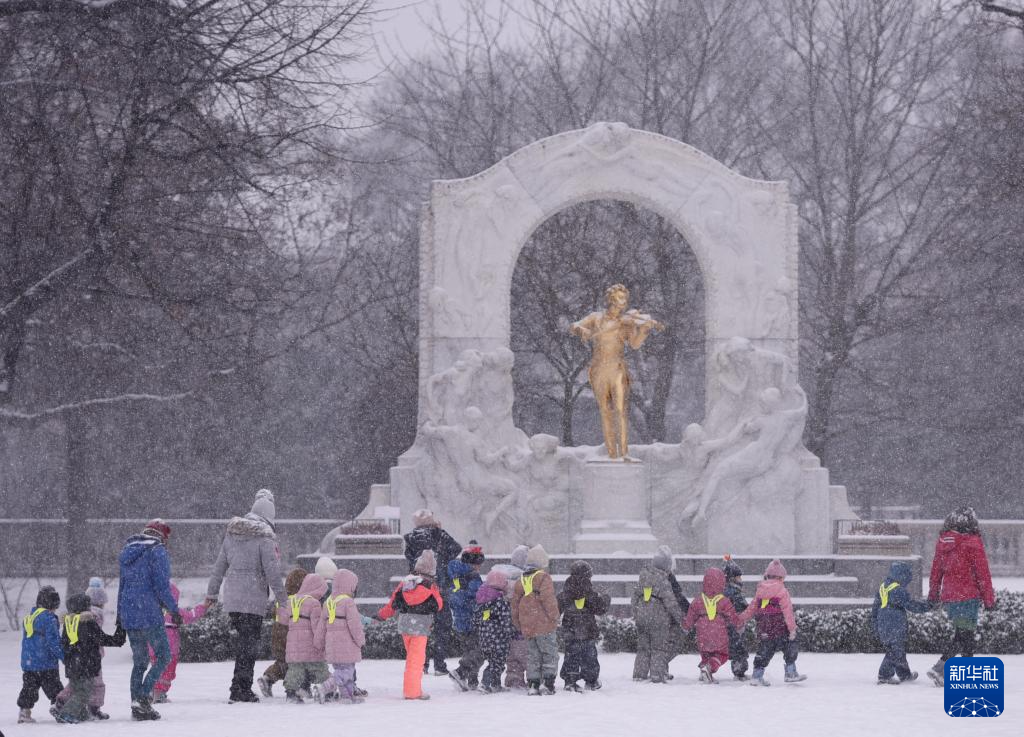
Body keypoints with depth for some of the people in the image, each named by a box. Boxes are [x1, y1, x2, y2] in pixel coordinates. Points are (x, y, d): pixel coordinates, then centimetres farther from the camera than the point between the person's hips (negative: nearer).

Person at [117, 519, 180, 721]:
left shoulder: (128, 552, 17)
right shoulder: (157, 551, -6)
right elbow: (162, 585, -12)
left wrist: (120, 617, 25)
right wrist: (173, 610, -4)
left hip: (129, 616, 7)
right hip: (150, 614, -7)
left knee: (139, 661, 13)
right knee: (163, 656, 1)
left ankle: (137, 705, 7)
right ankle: (144, 698, -13)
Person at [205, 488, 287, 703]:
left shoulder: (232, 533, 11)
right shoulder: (264, 536, -10)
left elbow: (220, 564, 17)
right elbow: (272, 570, -12)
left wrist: (212, 592, 25)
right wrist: (281, 598, -4)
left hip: (232, 597, 6)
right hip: (253, 598, -6)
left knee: (243, 639, 16)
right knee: (249, 642, -2)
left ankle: (243, 689, 19)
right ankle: (240, 690, -5)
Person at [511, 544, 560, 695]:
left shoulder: (520, 581, 12)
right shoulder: (543, 578, -8)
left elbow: (515, 603, 15)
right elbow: (549, 599, -17)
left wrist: (518, 625, 22)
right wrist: (554, 616, -6)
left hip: (527, 627, 5)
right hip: (544, 626, -5)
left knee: (532, 656, 12)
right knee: (550, 654, 1)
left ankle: (533, 684, 6)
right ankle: (549, 684, -7)